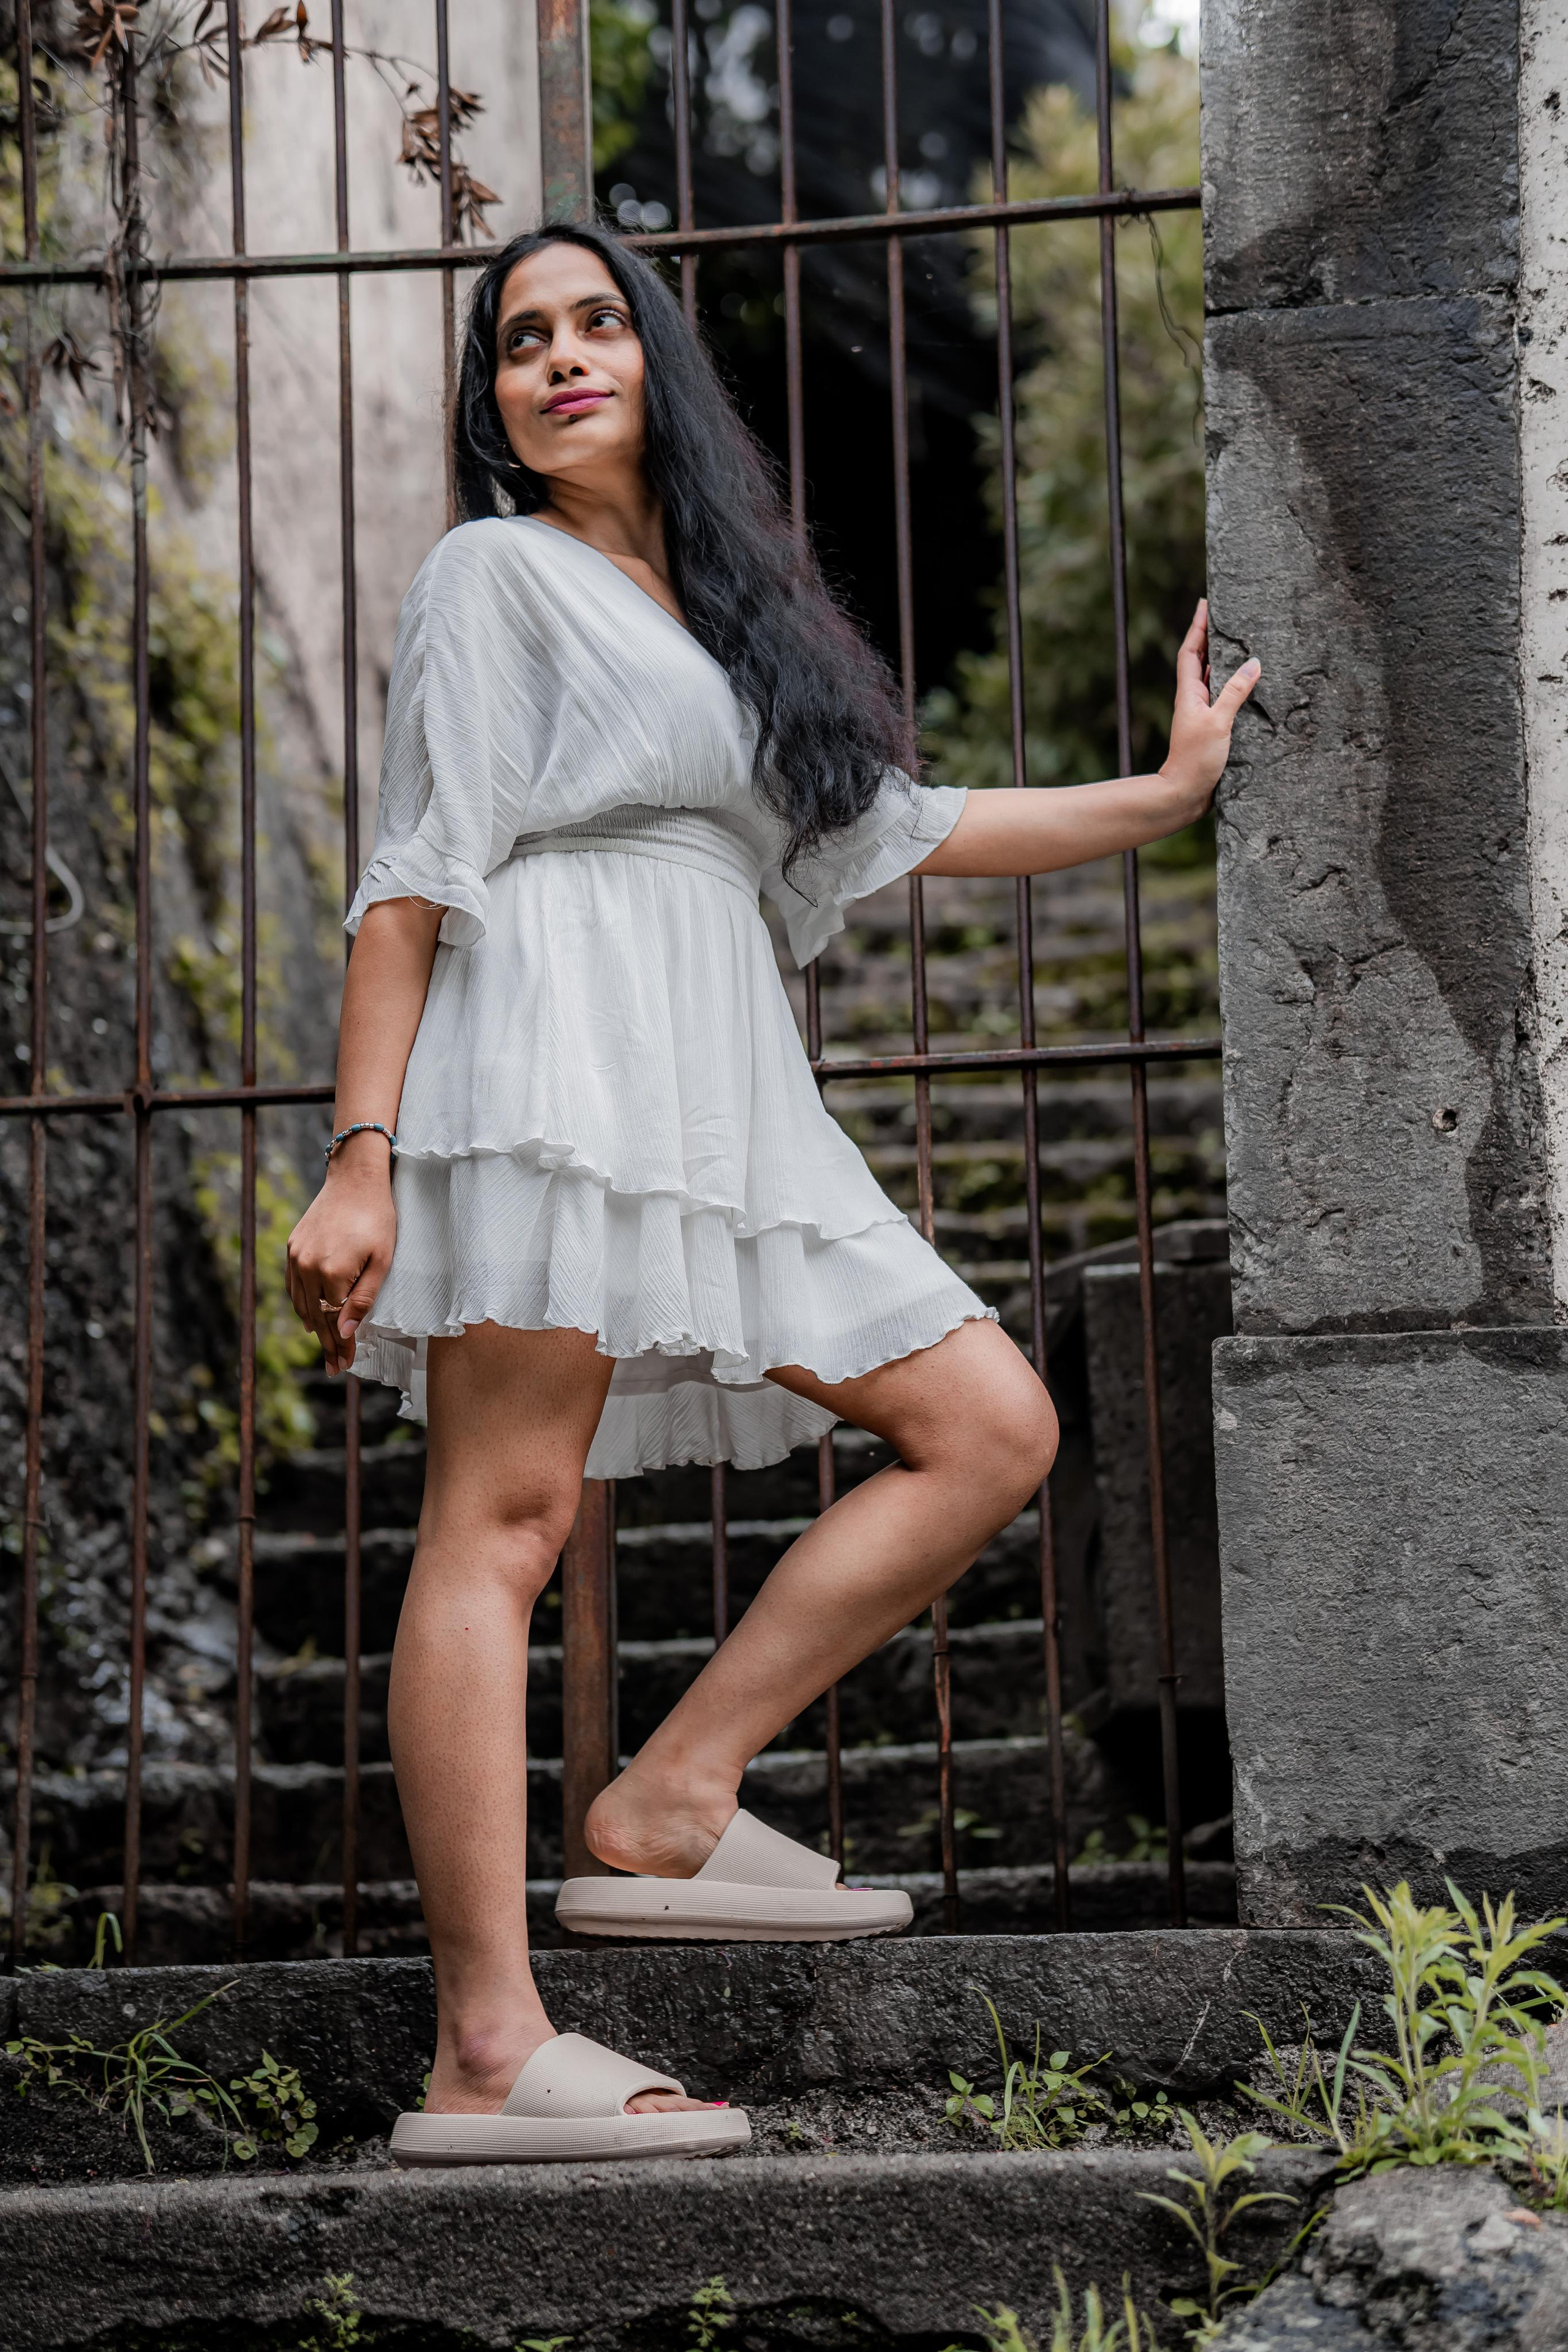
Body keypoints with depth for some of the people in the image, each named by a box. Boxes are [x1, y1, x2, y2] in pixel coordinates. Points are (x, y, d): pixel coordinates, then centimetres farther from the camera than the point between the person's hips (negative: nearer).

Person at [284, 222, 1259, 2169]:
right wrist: (359, 1158, -11)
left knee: (994, 1426, 0)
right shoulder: (495, 574, 7)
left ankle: (667, 1807, -3)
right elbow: (413, 877, -2)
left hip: (717, 1091, 8)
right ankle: (486, 2051, -21)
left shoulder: (728, 608, 29)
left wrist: (1163, 794, 35)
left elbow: (893, 826, 32)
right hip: (551, 1047, -8)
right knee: (503, 1518, -14)